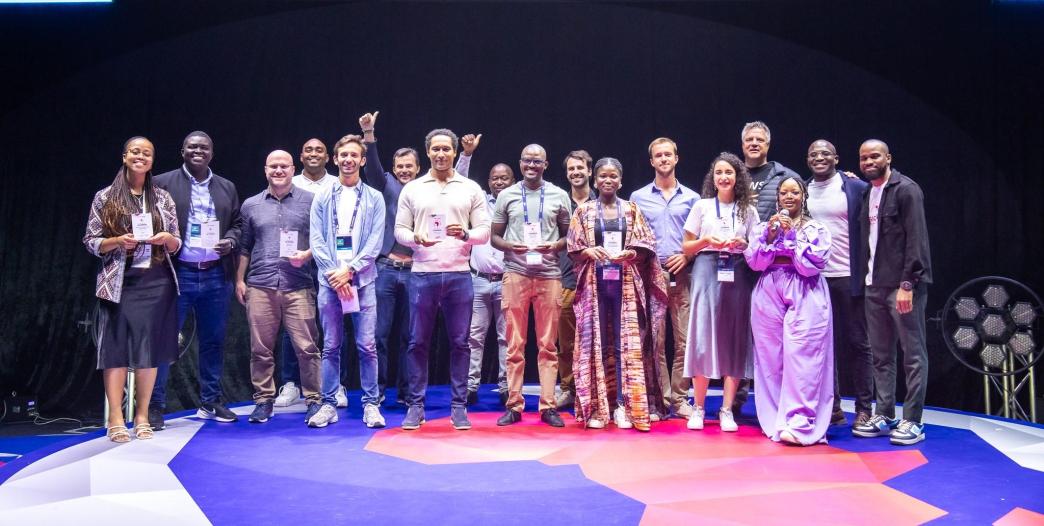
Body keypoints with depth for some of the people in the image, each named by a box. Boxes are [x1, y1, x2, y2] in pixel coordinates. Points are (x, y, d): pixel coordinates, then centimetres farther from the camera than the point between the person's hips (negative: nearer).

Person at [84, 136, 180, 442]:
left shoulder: (163, 198, 10)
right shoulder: (105, 197, 4)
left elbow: (176, 245, 12)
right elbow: (90, 242, 3)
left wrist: (168, 239, -10)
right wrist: (117, 241, -14)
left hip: (156, 282, 2)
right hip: (120, 282, -2)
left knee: (149, 349, 4)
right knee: (116, 348, -4)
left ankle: (142, 416, 14)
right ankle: (116, 419, 1)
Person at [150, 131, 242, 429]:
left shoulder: (227, 188, 14)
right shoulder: (163, 183, 3)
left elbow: (238, 224, 15)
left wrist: (230, 240, -4)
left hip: (216, 275, 4)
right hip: (177, 274, -3)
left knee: (213, 341, 9)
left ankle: (210, 402, 21)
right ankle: (156, 405, 10)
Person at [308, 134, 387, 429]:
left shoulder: (374, 198, 7)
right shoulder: (322, 198, 10)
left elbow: (375, 242, 0)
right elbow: (316, 241, 3)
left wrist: (350, 270, -10)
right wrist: (333, 273, -8)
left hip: (363, 280, -1)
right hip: (329, 280, 1)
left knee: (367, 346, -1)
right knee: (331, 346, 6)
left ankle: (371, 404, 8)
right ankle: (329, 404, 13)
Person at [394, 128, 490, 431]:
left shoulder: (471, 189, 8)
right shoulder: (412, 190, 9)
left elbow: (485, 232, 5)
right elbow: (399, 230, 7)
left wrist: (466, 234, -16)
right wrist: (416, 238, -14)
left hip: (459, 275, 0)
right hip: (422, 275, 0)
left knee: (459, 343, 4)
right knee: (418, 342, 4)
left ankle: (459, 406, 14)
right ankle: (416, 406, 14)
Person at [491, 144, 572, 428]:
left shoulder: (559, 196, 10)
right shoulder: (506, 196, 9)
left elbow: (568, 234, 14)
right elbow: (494, 236, 11)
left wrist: (555, 246, -8)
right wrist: (509, 246, -10)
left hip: (549, 274, 0)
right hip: (516, 273, 0)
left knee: (548, 344, 3)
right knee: (515, 344, 2)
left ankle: (548, 405, 9)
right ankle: (514, 405, 9)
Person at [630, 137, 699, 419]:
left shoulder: (692, 198, 13)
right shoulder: (638, 197, 12)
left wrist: (687, 256, -5)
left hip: (682, 275, 1)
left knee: (684, 340, -2)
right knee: (654, 341, -1)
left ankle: (679, 398, 7)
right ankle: (660, 400, 6)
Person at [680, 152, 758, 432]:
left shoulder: (748, 211, 12)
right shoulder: (702, 206, 9)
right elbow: (686, 247, 8)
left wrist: (742, 244, -8)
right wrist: (707, 240, -9)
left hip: (737, 276, 1)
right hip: (707, 272, -1)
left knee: (734, 339, 0)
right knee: (702, 337, -5)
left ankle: (727, 410, 6)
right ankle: (698, 408, 4)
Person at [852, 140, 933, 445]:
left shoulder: (906, 189, -7)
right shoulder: (868, 193, 15)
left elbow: (916, 239, -13)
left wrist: (908, 284, -18)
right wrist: (866, 276, 8)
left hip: (903, 284, -7)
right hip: (875, 285, 7)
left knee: (913, 354, 0)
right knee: (881, 355, 11)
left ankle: (912, 422, 5)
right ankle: (884, 416, 19)